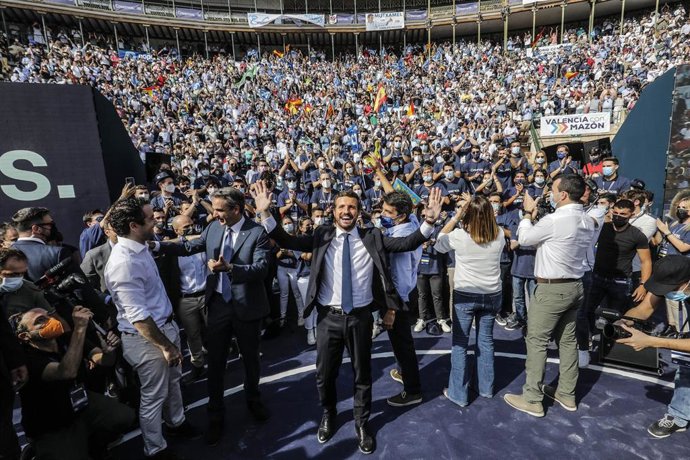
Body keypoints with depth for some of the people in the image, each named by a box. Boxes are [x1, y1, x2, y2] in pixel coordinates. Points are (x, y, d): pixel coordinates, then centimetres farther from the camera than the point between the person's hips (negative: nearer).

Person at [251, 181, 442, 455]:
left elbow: (407, 243, -9)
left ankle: (361, 423, 44)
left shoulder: (373, 238, -3)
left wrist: (429, 221, -22)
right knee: (324, 373, 18)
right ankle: (328, 415, 49)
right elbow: (287, 242, -9)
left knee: (362, 373, 17)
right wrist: (265, 212, -19)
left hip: (360, 317, 0)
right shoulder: (321, 236, -2)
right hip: (328, 316, 1)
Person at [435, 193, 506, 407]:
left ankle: (459, 393, 18)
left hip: (465, 296, -4)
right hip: (492, 295, 4)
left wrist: (456, 216, -5)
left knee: (460, 344, 8)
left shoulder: (459, 235, -19)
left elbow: (438, 244, 0)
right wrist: (478, 207, 9)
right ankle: (486, 388, 34)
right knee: (486, 341, 18)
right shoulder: (499, 236, -7)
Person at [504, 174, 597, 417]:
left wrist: (528, 213, 7)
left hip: (551, 288, -8)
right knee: (568, 340, 17)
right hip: (574, 286, 9)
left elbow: (524, 238, -8)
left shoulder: (554, 220, -21)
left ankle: (532, 399, 10)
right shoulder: (588, 221, 5)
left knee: (536, 341, 1)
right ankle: (567, 394, 30)